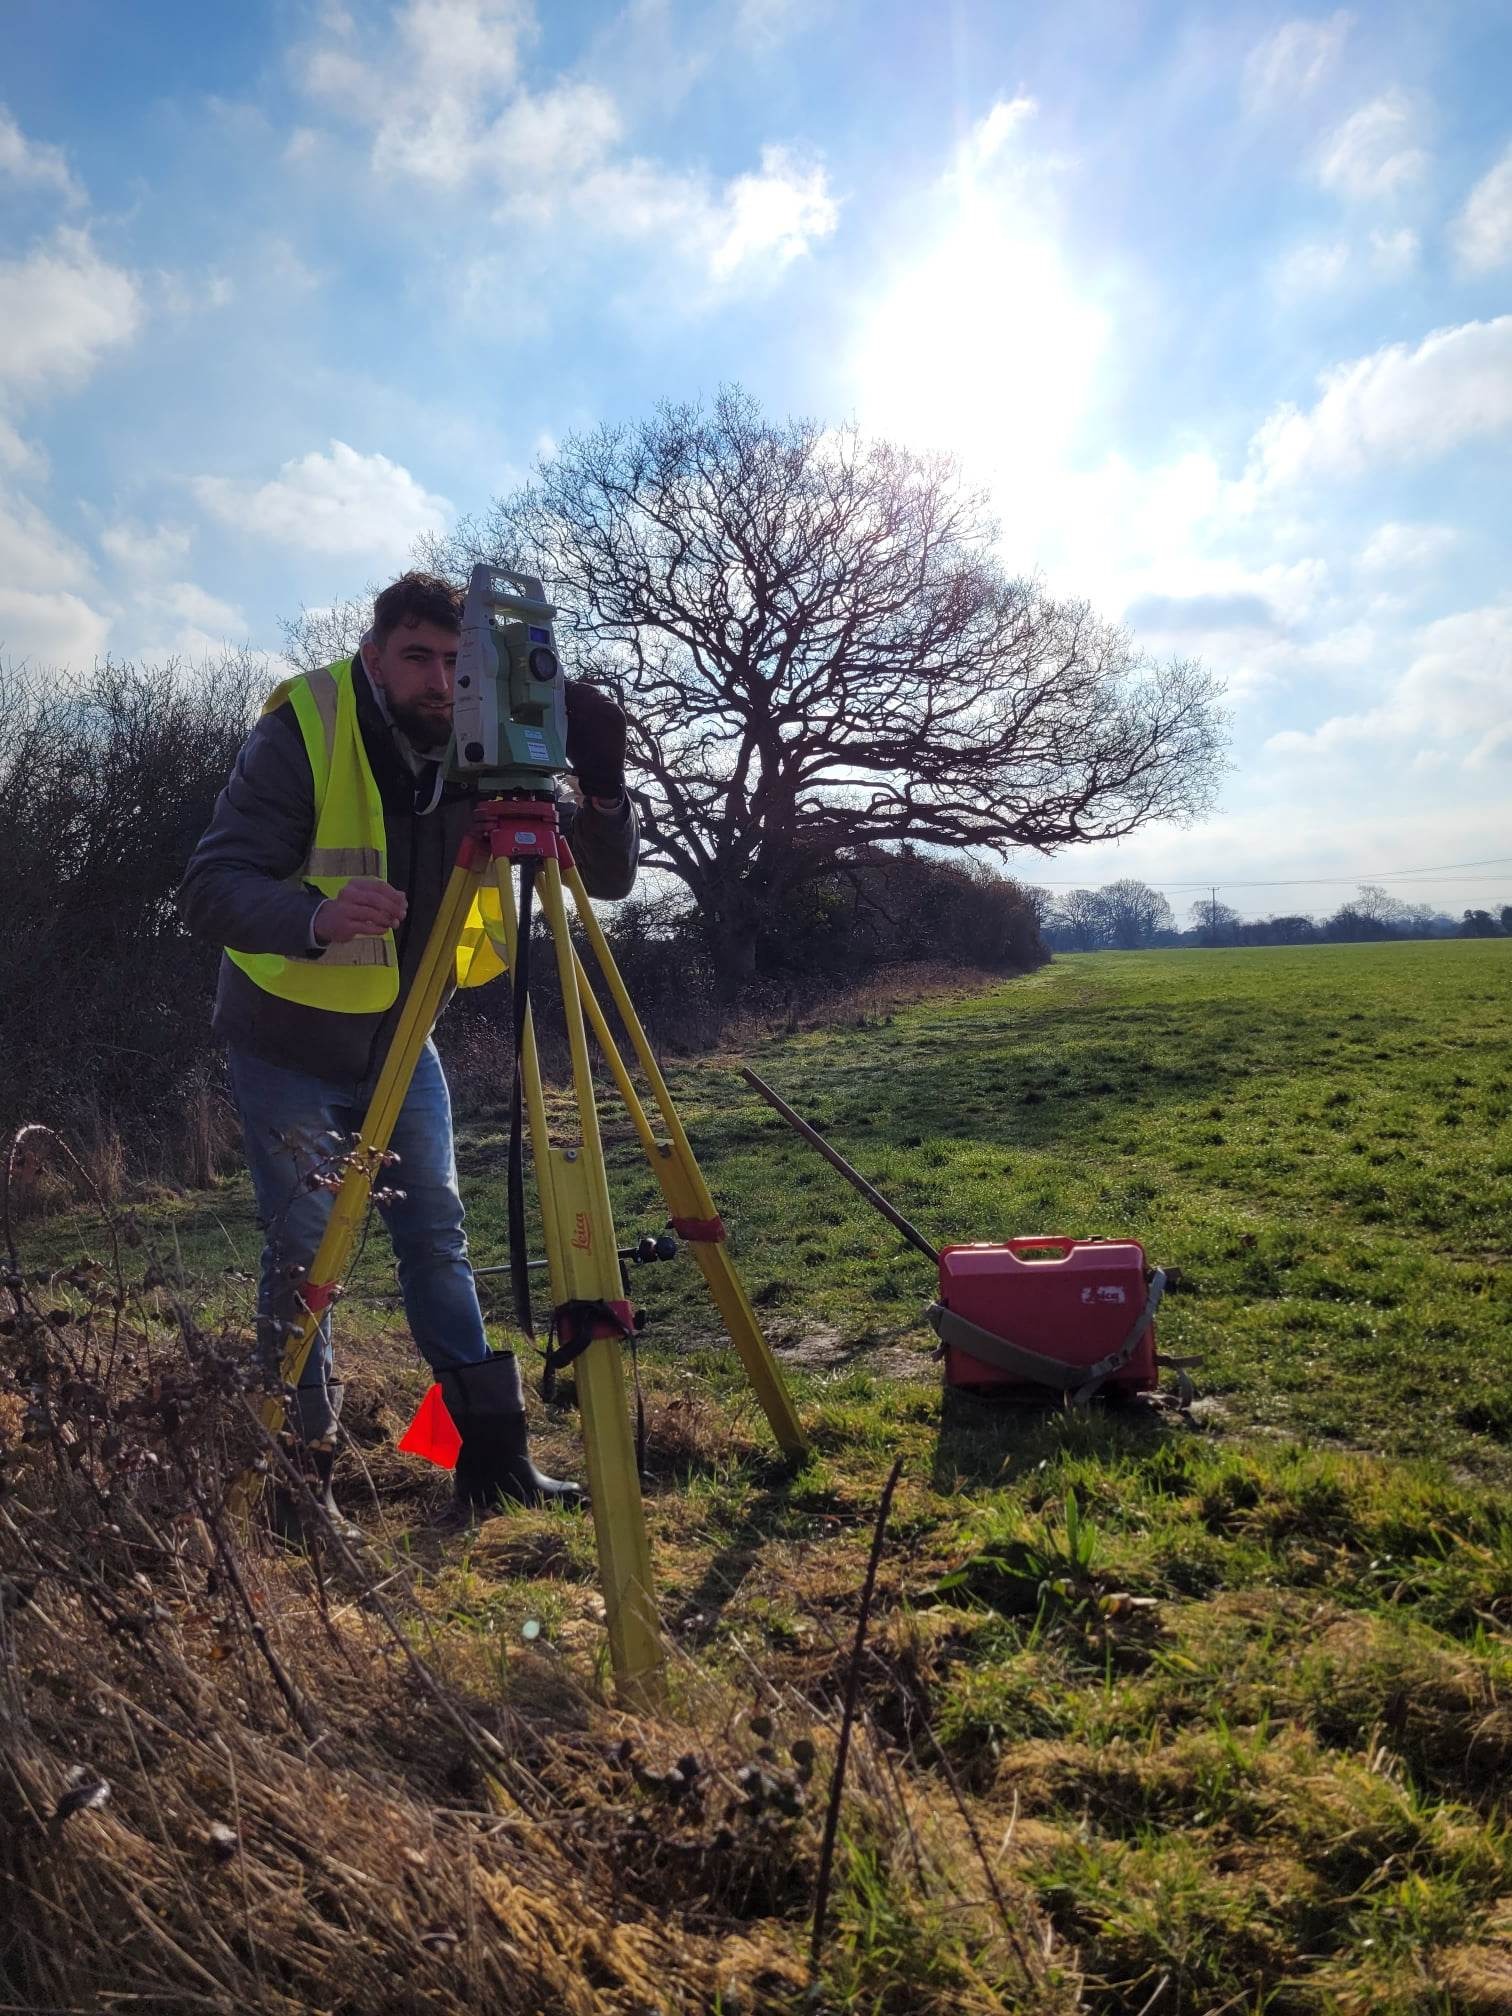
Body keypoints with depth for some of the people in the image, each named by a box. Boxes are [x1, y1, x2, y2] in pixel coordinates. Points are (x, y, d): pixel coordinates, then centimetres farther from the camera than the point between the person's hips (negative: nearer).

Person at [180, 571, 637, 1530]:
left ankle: (494, 1451, 17)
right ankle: (303, 1468, 18)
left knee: (437, 1235, 7)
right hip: (289, 1039, -3)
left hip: (400, 1034, 4)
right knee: (303, 1252, 0)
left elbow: (609, 877, -11)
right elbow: (211, 888, -30)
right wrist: (315, 918, -50)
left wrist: (603, 786, -31)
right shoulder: (302, 735, -21)